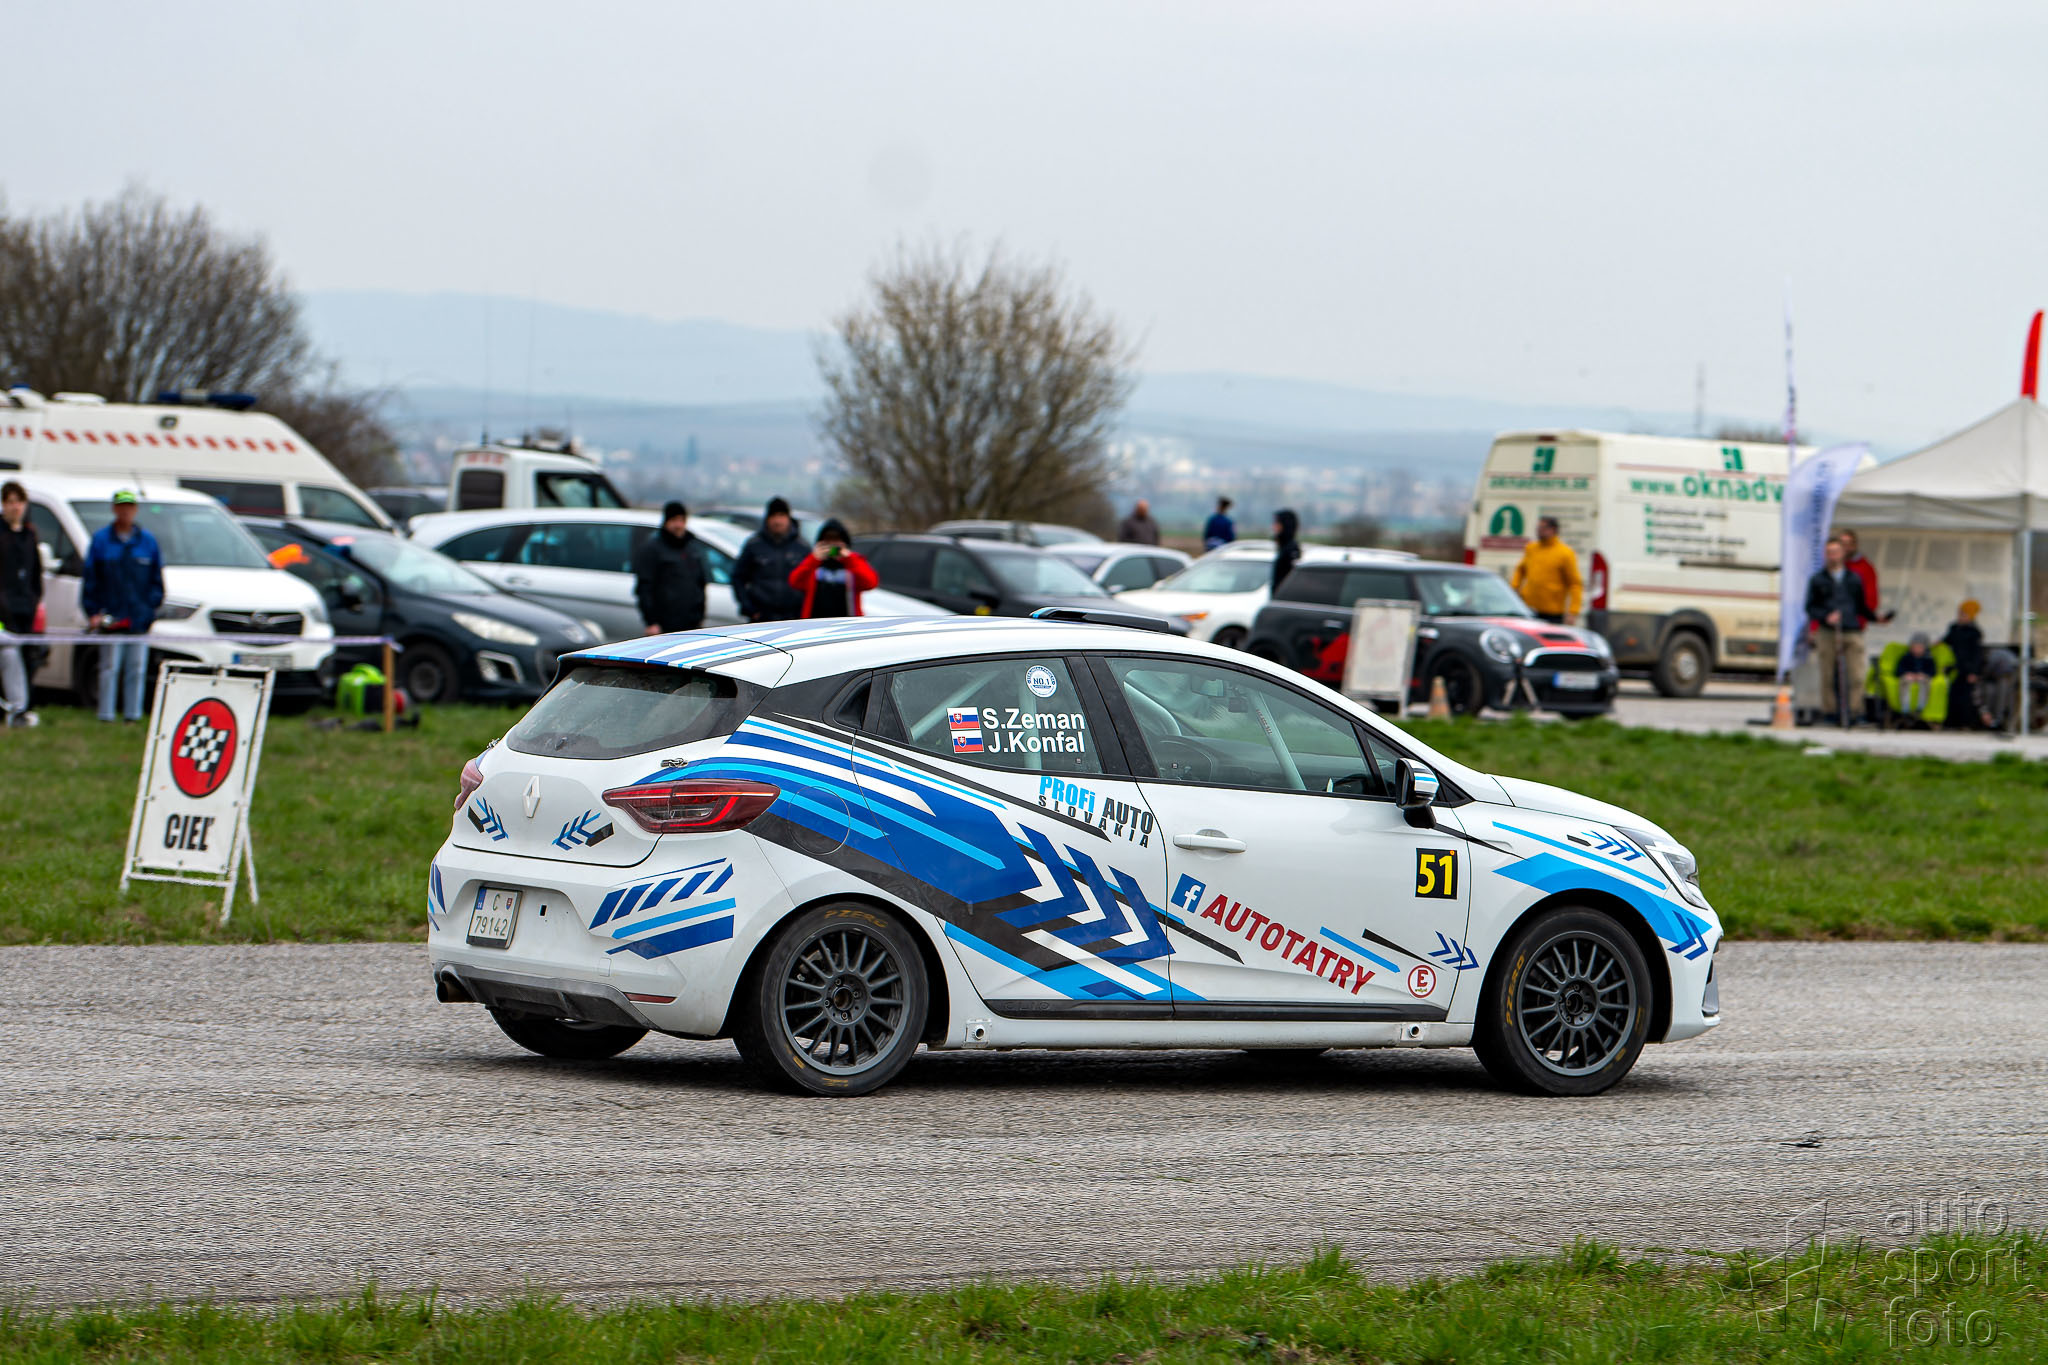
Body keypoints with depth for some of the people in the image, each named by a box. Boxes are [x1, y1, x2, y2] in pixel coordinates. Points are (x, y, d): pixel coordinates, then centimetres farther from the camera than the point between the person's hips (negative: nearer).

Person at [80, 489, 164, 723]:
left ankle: (133, 714, 9)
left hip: (139, 620, 2)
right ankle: (106, 715, 1)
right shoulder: (101, 540, 4)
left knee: (136, 669, 3)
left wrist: (152, 605, 3)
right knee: (110, 668, -3)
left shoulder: (147, 541, 10)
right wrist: (92, 611, -4)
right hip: (110, 618, -2)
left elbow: (157, 581, 15)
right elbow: (90, 579, 3)